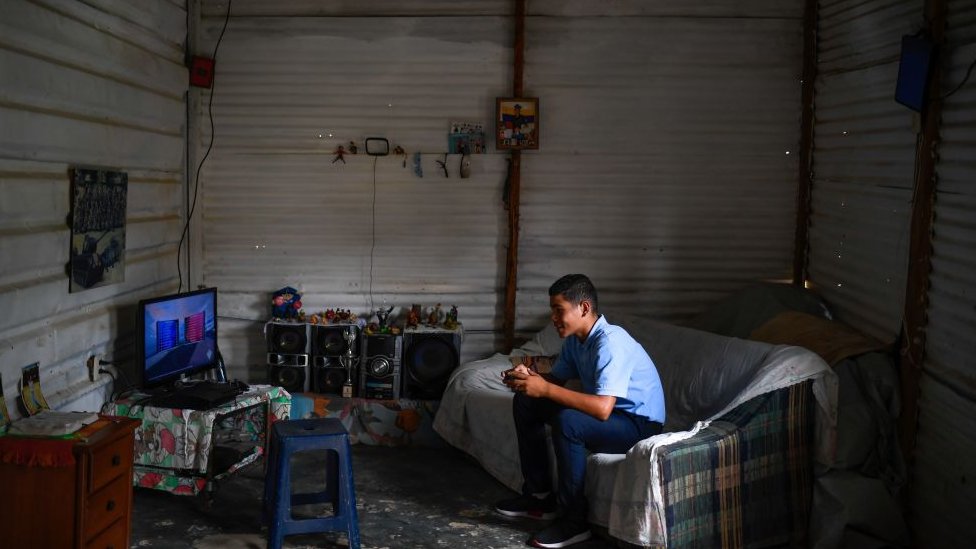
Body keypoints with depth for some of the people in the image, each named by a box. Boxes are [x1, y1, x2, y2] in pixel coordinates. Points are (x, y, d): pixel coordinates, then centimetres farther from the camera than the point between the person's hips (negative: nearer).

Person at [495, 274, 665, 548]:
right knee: (525, 402, 4)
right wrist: (528, 377, -12)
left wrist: (545, 389, -36)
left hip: (640, 423, -9)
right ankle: (539, 495, 9)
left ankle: (574, 520, -19)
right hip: (606, 411, 9)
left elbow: (602, 409, -38)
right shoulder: (575, 339, -1)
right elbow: (557, 379, 11)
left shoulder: (610, 342, -29)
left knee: (567, 421, -35)